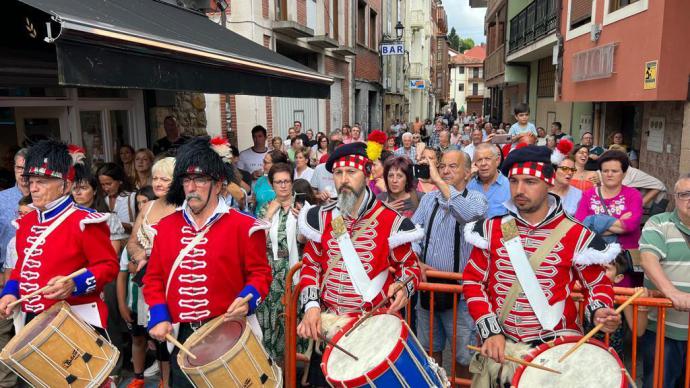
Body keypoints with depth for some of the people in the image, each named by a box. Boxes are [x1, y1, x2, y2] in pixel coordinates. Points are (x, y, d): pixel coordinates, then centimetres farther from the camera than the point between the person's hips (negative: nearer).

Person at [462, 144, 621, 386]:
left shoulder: (575, 235, -6)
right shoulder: (491, 229, 0)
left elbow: (598, 284, 7)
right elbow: (472, 281, 3)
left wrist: (599, 311, -14)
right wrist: (490, 332, -6)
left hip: (557, 343, -1)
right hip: (501, 342, 2)